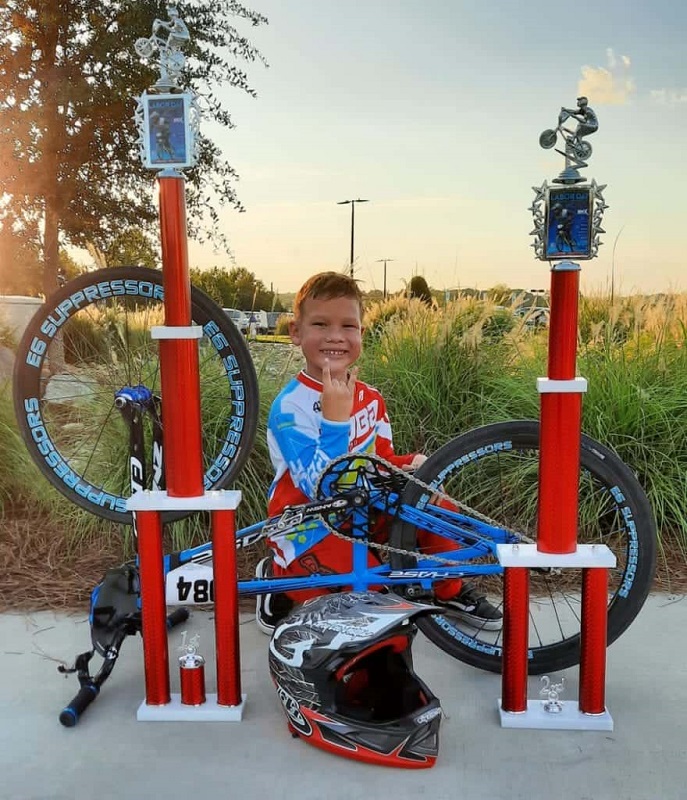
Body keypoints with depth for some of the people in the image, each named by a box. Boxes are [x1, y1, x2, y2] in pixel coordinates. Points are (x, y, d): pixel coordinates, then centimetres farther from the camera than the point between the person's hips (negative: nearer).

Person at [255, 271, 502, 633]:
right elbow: (322, 489, -30)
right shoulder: (289, 406, -22)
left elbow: (382, 462, 9)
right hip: (308, 530, -6)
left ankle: (447, 591, 12)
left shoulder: (370, 398, -1)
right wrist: (334, 416, -37)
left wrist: (410, 465, -13)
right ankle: (280, 579, 6)